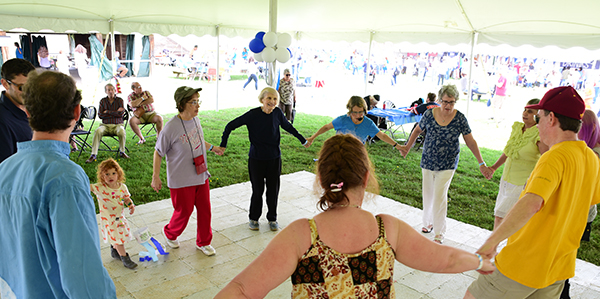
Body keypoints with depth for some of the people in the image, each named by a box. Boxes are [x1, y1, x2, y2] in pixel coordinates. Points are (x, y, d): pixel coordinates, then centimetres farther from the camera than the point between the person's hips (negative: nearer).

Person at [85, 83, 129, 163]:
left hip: (117, 124, -1)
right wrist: (115, 113, -5)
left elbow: (121, 113, -7)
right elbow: (100, 115, 1)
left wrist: (107, 112, -5)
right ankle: (93, 155, -27)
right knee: (97, 131, -30)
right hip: (105, 125, 2)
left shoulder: (119, 100, 7)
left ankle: (122, 152, -13)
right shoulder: (103, 101, 11)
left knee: (122, 132, -35)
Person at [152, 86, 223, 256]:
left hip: (201, 176, 6)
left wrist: (212, 148, 28)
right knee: (183, 212, 10)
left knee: (205, 210, 12)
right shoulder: (171, 127, -22)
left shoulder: (195, 120, -2)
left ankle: (203, 242, 33)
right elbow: (158, 152, -12)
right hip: (181, 180, -6)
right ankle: (169, 233, 42)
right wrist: (156, 177, -10)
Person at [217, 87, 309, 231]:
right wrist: (223, 145, -7)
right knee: (258, 190, 6)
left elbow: (288, 127, 15)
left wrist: (303, 140, 23)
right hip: (256, 159, -3)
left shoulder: (277, 113, -4)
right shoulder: (253, 114, -13)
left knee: (273, 190, 10)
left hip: (274, 158, 3)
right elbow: (231, 126, -5)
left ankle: (272, 218, 30)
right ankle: (253, 218, 29)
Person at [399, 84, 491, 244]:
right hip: (428, 162, 3)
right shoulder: (429, 114, -6)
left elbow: (470, 141, -2)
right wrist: (407, 147, 12)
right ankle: (428, 222, 38)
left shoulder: (459, 118, -9)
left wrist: (481, 163, -3)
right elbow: (418, 130, 12)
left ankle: (439, 234, 7)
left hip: (447, 165, -2)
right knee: (428, 194, 13)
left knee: (440, 197, -6)